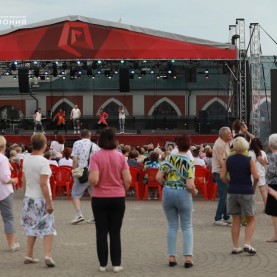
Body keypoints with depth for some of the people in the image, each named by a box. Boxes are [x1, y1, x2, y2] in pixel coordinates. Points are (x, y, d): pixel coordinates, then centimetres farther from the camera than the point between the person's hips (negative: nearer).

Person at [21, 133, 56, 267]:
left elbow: (24, 181, 9)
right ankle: (47, 255, -9)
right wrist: (49, 203, -18)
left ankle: (29, 256, 18)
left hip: (28, 199, 6)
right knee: (48, 229, 2)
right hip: (41, 199, -6)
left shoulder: (26, 160, 3)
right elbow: (43, 184, -21)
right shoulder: (43, 162, -18)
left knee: (32, 228, 16)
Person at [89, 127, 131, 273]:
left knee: (101, 232, 8)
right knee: (115, 232, 9)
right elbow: (128, 180, -6)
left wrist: (89, 180, 3)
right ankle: (116, 264, 9)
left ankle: (103, 264, 12)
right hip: (118, 198, 1)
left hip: (100, 199, -1)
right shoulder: (120, 156, -4)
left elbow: (94, 180, -19)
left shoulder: (96, 156, -11)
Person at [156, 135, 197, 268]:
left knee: (172, 226, 11)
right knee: (187, 226, 9)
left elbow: (158, 177, -6)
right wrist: (194, 191, 4)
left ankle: (171, 257, 10)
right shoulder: (189, 162, -9)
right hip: (183, 194, -2)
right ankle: (188, 257, -1)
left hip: (168, 193, 2)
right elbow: (190, 185, -17)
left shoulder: (169, 158, -2)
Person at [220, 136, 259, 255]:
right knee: (251, 220, 9)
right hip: (246, 192, -3)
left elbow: (222, 176, -4)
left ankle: (235, 247, 11)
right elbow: (256, 177, -15)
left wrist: (230, 184, 10)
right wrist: (253, 187, 3)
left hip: (232, 192, 3)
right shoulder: (249, 160, -8)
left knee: (236, 220, 10)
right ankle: (247, 244, -5)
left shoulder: (228, 160, 1)